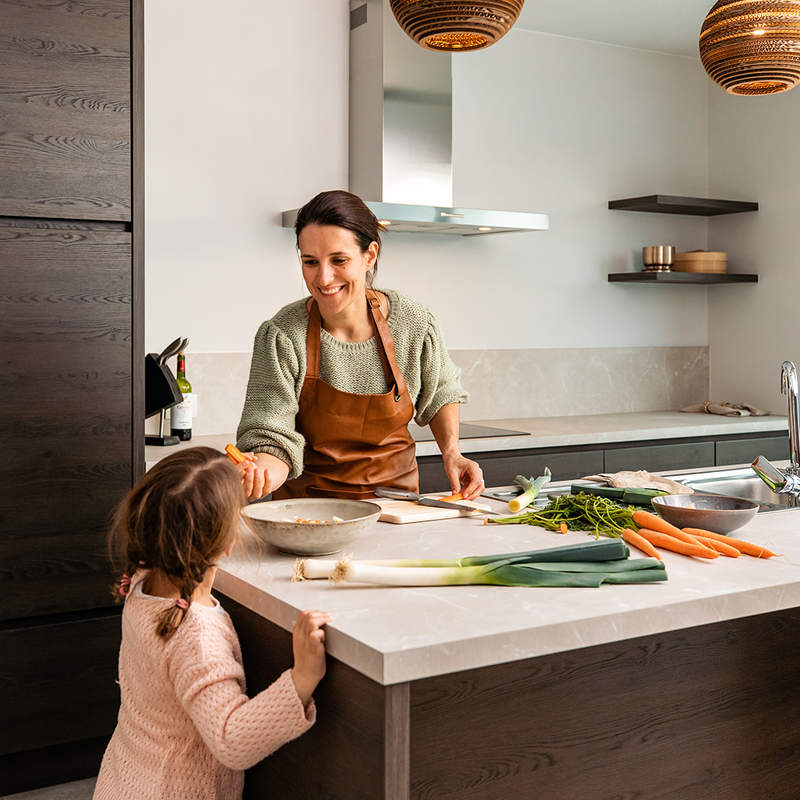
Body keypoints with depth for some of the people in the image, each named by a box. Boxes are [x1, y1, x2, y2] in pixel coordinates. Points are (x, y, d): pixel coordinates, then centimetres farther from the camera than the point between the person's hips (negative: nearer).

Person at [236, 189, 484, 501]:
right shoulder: (281, 337, -16)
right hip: (307, 496, -1)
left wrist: (451, 453, -1)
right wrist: (261, 471, -40)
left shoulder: (414, 324, -8)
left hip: (394, 491, 1)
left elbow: (441, 392, 12)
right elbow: (275, 440, -18)